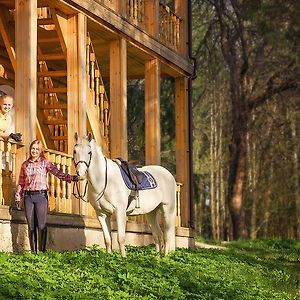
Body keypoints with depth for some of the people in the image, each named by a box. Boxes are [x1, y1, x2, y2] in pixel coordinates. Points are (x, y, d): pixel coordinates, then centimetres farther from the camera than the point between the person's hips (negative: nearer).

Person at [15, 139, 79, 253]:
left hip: (41, 195, -3)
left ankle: (42, 251, -2)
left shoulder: (45, 163, 3)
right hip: (28, 196, 3)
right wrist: (17, 198, 10)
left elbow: (58, 173, -6)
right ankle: (33, 251, 10)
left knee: (41, 225, -7)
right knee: (31, 226, 4)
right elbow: (21, 183, 14)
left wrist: (71, 178, -20)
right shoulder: (25, 164, 12)